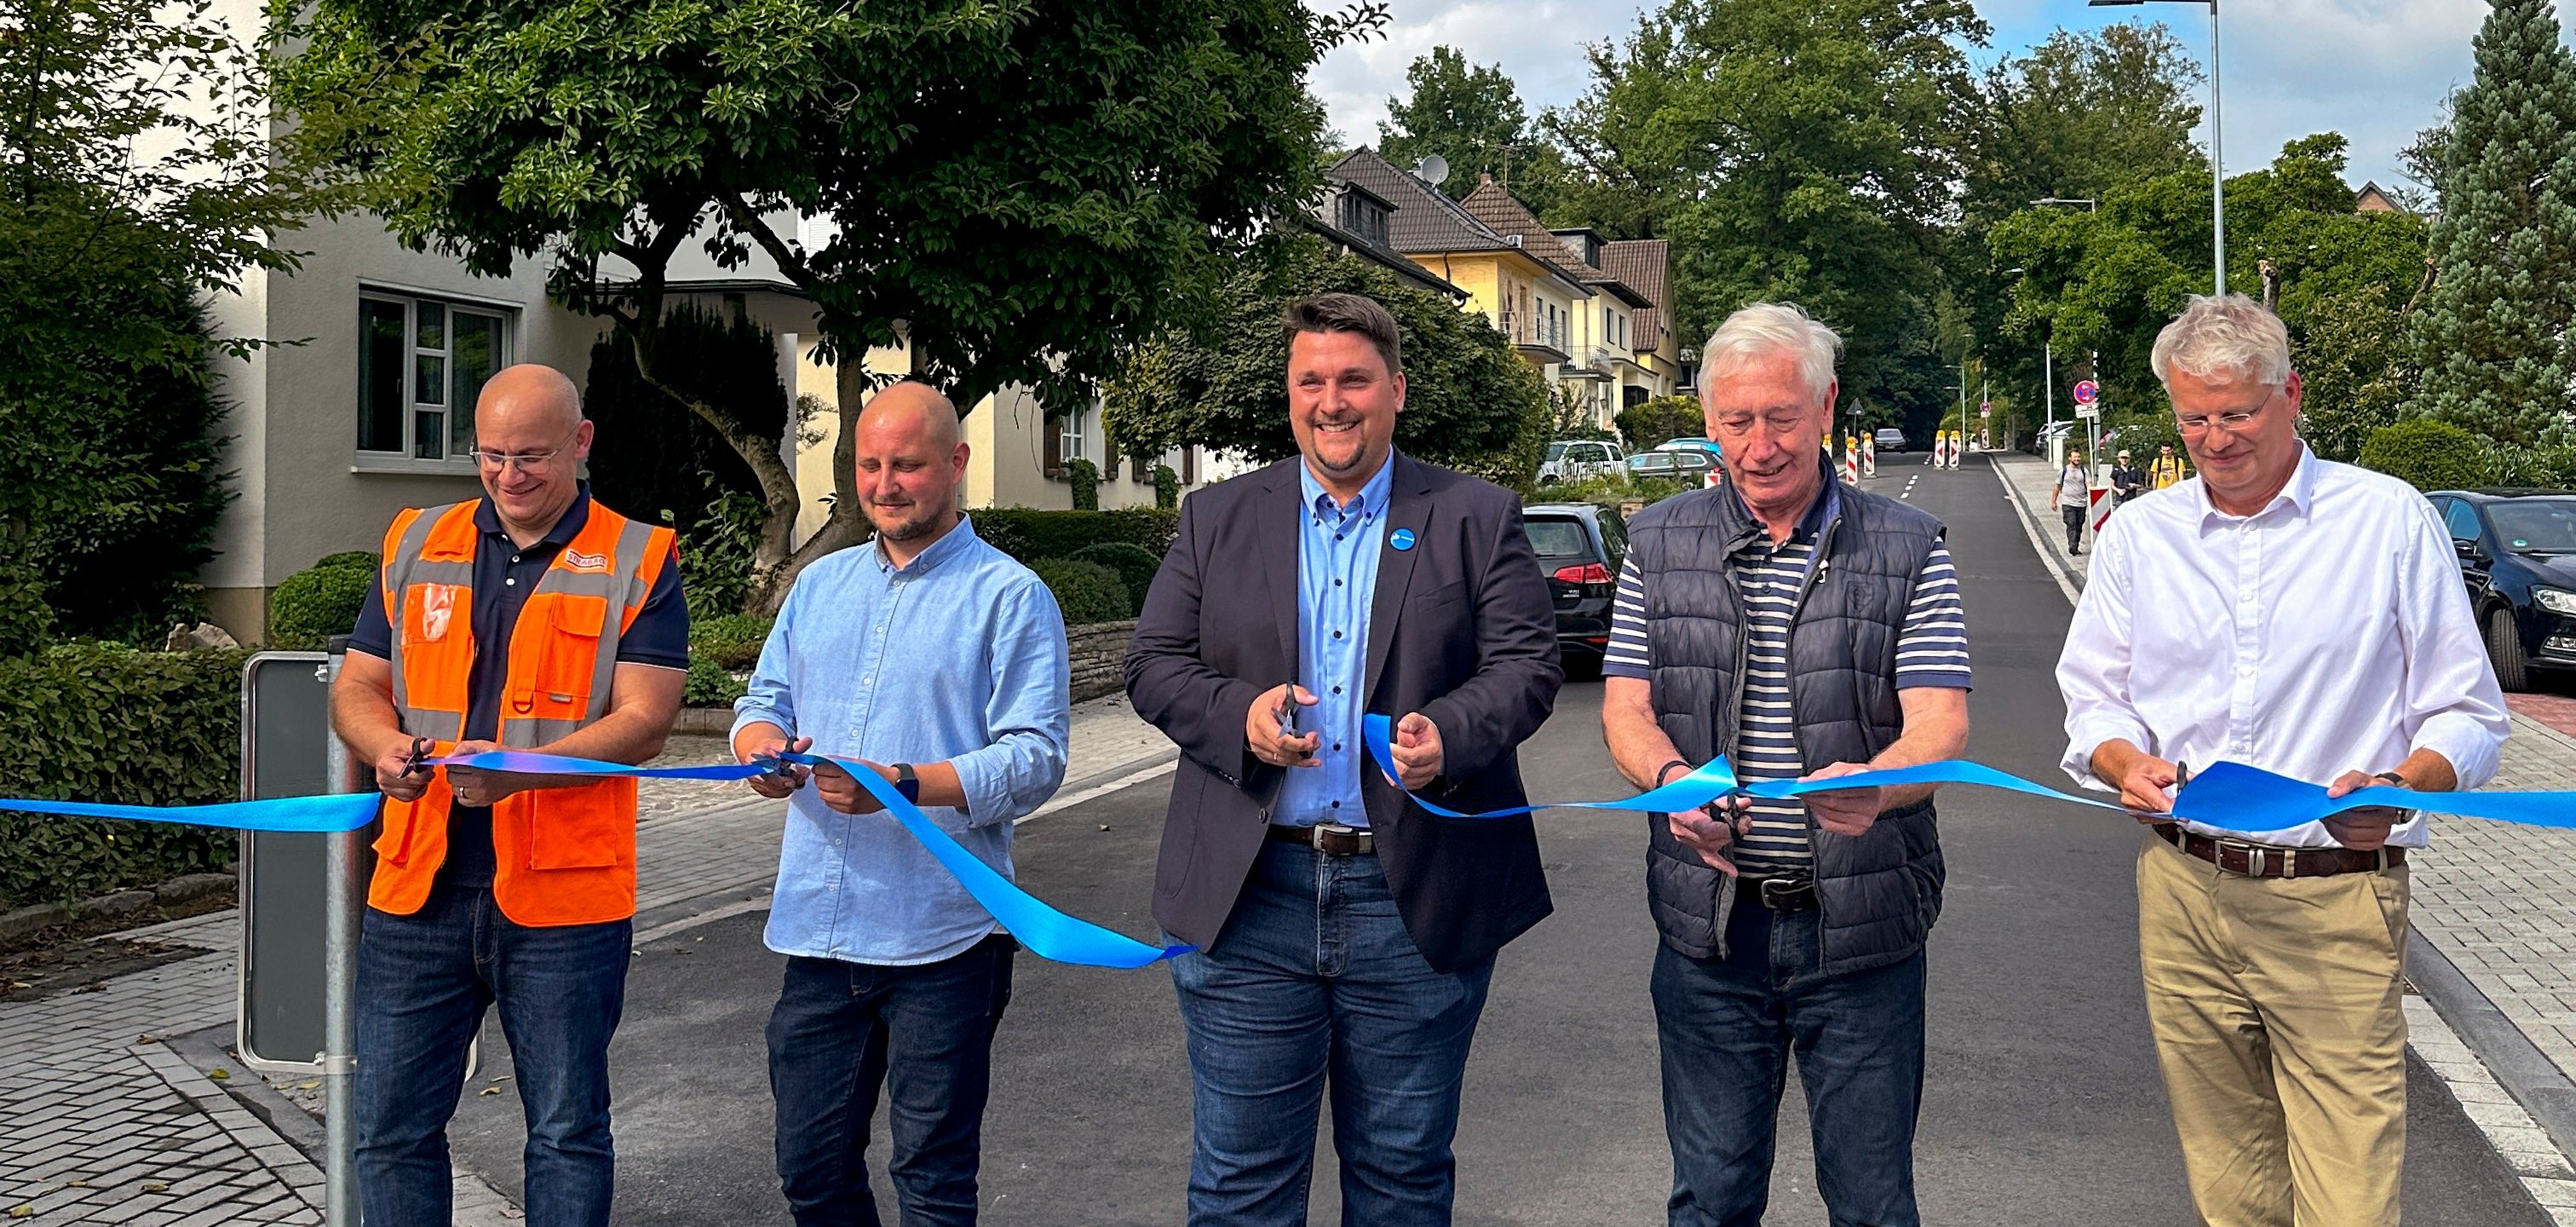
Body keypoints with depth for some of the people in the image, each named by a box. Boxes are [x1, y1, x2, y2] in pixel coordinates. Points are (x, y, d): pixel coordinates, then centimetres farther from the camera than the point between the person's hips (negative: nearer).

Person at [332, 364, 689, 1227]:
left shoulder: (639, 562, -2)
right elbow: (356, 686, 13)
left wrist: (517, 769, -24)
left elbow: (643, 721, -10)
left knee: (568, 1131, 9)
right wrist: (384, 744, -11)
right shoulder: (415, 546, 11)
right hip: (418, 889, 4)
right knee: (392, 1127, 11)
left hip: (563, 897, -3)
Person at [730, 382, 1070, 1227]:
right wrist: (762, 743, -8)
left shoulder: (1009, 597, -4)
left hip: (942, 938, -5)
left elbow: (1036, 759, -12)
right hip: (818, 931, 5)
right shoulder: (820, 585, 15)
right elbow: (764, 702, 17)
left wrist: (902, 785, -25)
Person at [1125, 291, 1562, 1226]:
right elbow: (1153, 664, 5)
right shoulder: (1217, 518, 8)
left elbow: (1528, 664, -2)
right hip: (1248, 902, 1)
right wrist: (1238, 714, -15)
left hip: (1419, 903, -1)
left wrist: (1450, 731, -22)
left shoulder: (1478, 518, 4)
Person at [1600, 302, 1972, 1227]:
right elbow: (1625, 709, 2)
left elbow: (1939, 726, -9)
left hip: (1862, 931, -1)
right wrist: (1676, 783, -20)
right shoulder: (1659, 543, 6)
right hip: (1709, 925, 2)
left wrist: (1872, 786, -32)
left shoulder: (1908, 549, 0)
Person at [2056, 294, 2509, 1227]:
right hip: (2183, 895, 3)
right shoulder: (2139, 535, 10)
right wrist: (2127, 764, -7)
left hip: (2334, 903, -3)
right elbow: (2094, 700, 15)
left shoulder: (2390, 520, 1)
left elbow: (2468, 716, 2)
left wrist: (2399, 789, -18)